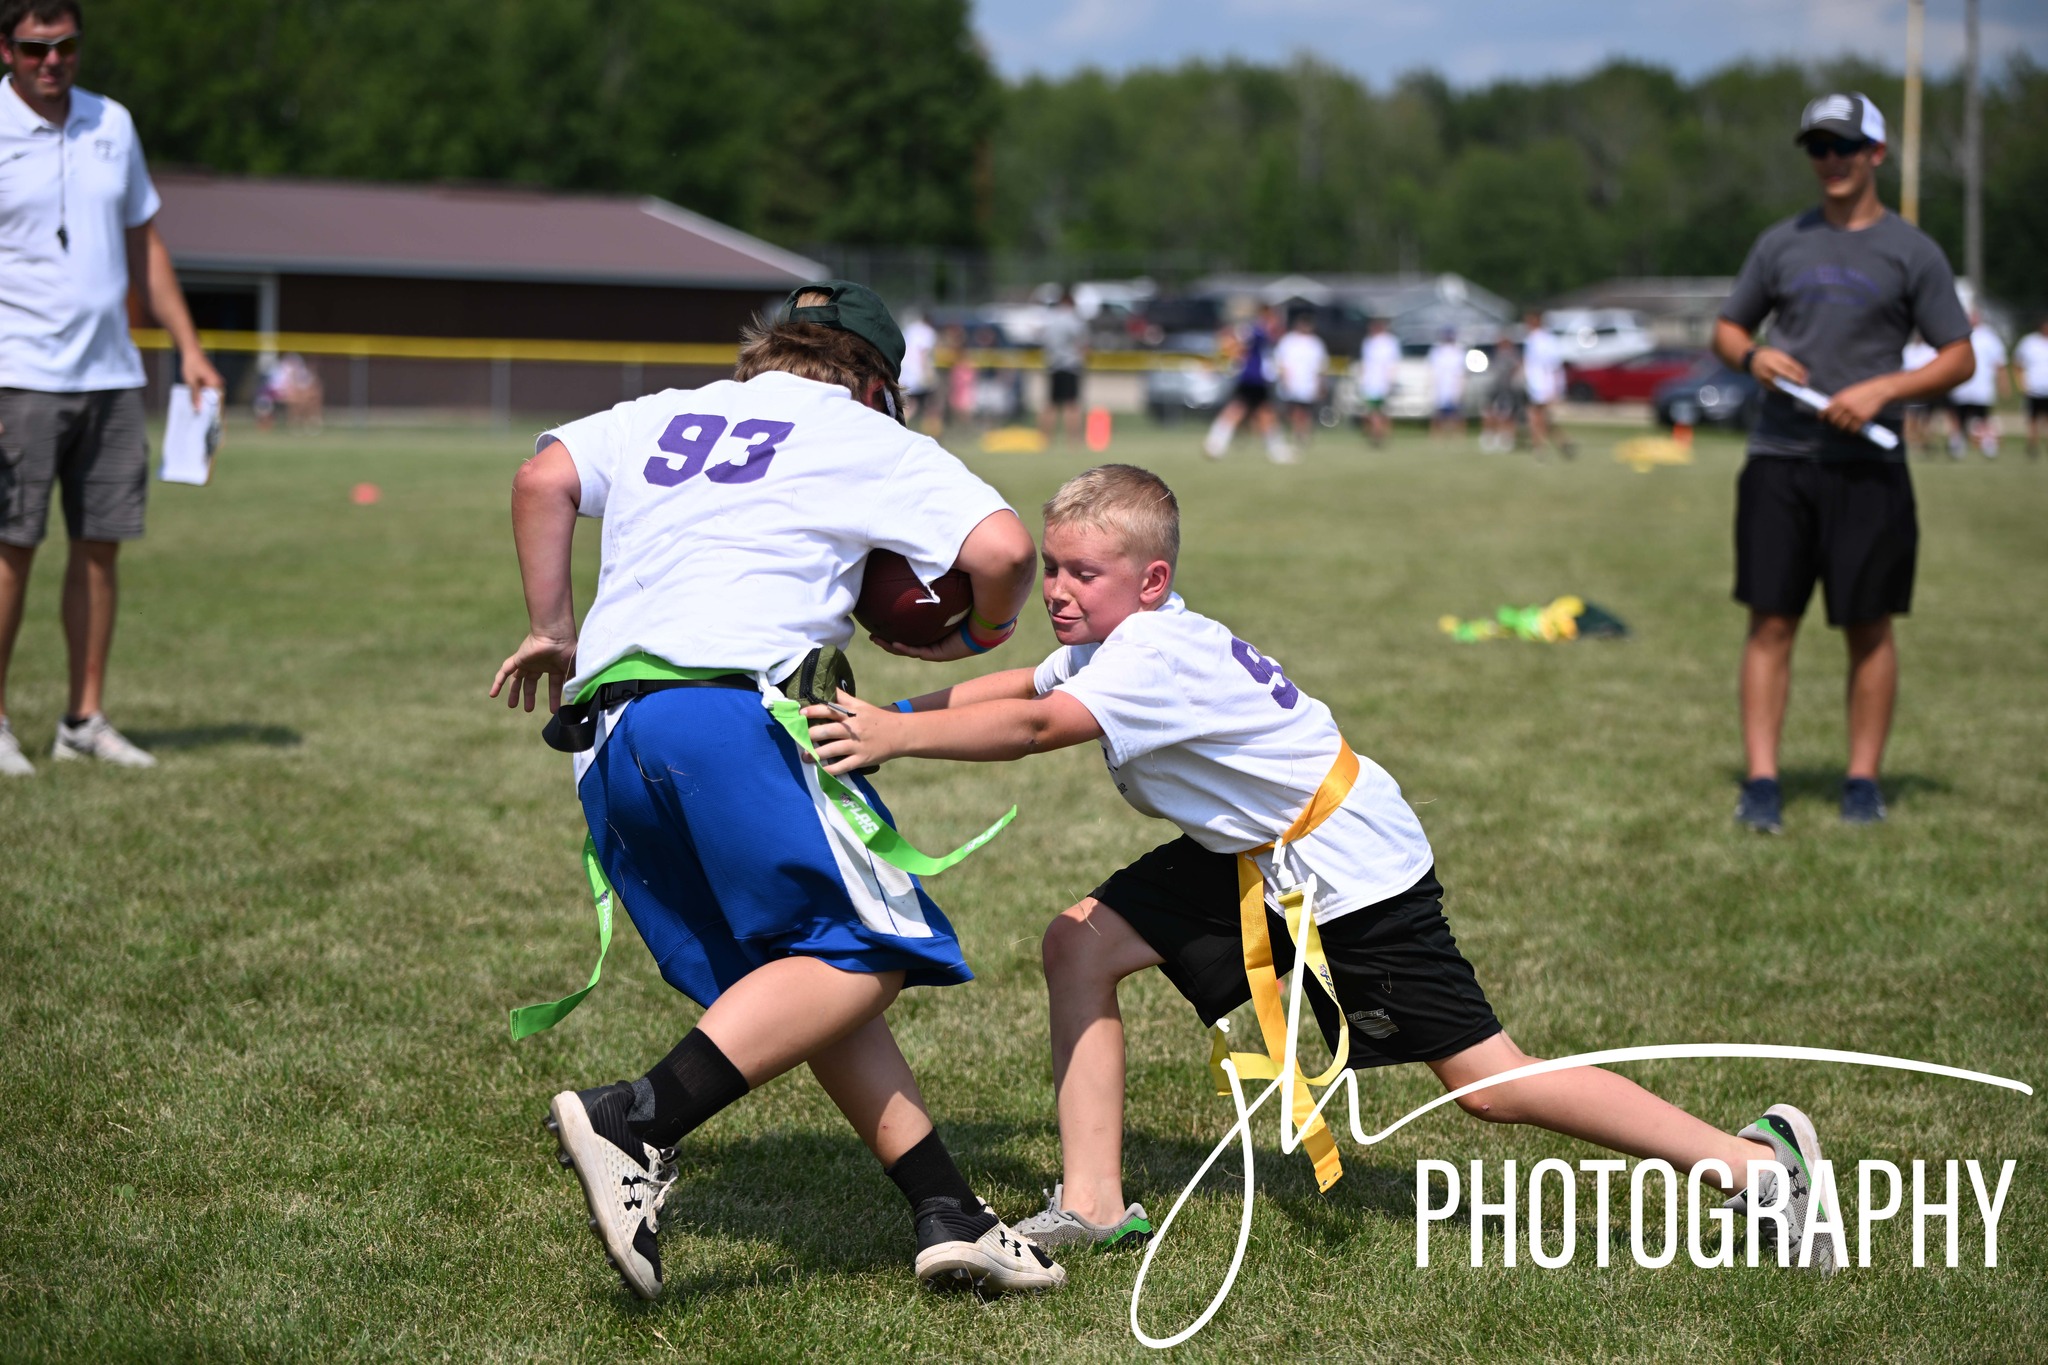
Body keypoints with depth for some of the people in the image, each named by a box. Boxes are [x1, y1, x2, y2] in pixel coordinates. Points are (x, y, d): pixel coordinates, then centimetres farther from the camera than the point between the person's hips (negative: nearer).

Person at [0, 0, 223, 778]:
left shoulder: (113, 125, 12)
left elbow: (143, 245, 19)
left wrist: (188, 348, 15)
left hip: (111, 374, 5)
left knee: (101, 545, 5)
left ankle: (85, 721, 12)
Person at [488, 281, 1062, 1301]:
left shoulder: (660, 417, 28)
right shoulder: (870, 441, 14)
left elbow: (543, 479, 14)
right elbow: (1001, 549, 2)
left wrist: (552, 631, 21)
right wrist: (985, 633, 22)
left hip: (604, 738, 7)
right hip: (732, 705, -7)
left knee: (809, 973, 9)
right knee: (868, 951, -6)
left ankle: (946, 1215, 2)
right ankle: (637, 1122, -21)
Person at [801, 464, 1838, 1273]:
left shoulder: (1157, 652, -27)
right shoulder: (1117, 639, 2)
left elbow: (1036, 727, -39)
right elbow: (1017, 687, 7)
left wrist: (895, 735, -40)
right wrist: (896, 713, -6)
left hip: (1347, 864, -10)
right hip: (1250, 857, 10)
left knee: (1486, 1083, -9)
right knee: (1079, 945, -1)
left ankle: (1754, 1157, 0)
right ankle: (1093, 1207, 3)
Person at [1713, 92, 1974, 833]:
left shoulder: (1912, 252, 2)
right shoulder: (1781, 243, 11)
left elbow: (1958, 359, 1)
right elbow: (1726, 328, 19)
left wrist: (1881, 389, -14)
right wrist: (1753, 357, -4)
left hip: (1868, 465, -2)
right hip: (1777, 459, 2)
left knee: (1869, 629, 3)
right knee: (1770, 623, -1)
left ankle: (1862, 781, 12)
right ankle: (1761, 783, 2)